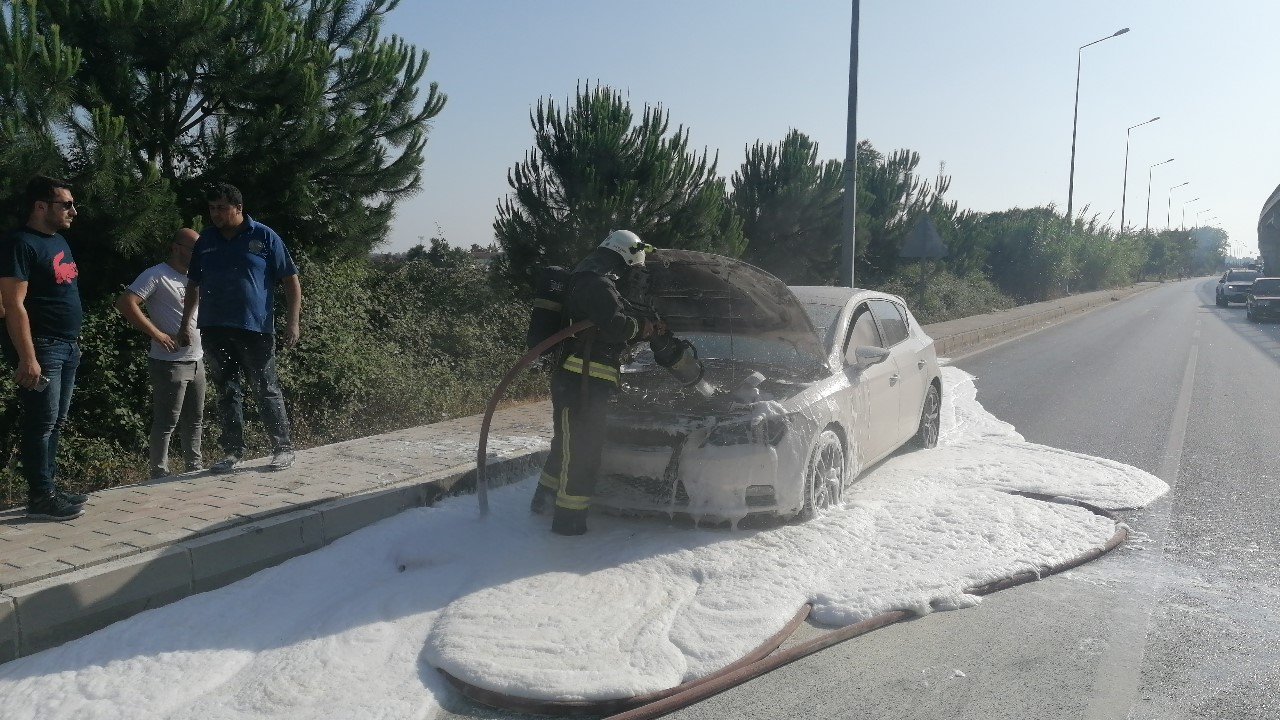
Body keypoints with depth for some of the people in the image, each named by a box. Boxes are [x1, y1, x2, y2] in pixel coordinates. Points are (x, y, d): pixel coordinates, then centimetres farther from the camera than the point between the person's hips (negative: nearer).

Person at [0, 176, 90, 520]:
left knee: (56, 423, 12)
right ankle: (40, 496, 0)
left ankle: (50, 488, 20)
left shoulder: (58, 240, 15)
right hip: (41, 347, -9)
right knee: (41, 423, -5)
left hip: (67, 346, 9)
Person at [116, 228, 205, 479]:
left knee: (195, 420, 15)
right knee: (166, 422, -4)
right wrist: (157, 334, -21)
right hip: (170, 362, -8)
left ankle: (195, 466, 26)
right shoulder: (157, 275, -9)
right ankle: (159, 473, 3)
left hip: (196, 361, 8)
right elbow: (125, 303, -20)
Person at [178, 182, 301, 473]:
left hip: (255, 329, -5)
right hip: (214, 330, 5)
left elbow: (291, 280, -1)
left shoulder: (264, 237, -1)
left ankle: (283, 448, 8)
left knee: (267, 390, -1)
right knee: (227, 392, 8)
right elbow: (193, 285, 22)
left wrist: (293, 322, -9)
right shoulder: (206, 240, 13)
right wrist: (185, 325, 19)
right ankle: (233, 452, 16)